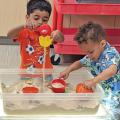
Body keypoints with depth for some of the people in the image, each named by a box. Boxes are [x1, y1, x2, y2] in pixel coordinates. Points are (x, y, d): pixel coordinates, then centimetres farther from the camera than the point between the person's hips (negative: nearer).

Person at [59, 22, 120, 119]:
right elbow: (80, 63, 23)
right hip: (102, 90, 8)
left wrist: (93, 81, -36)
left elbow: (111, 70, -38)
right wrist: (68, 70, 5)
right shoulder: (91, 57, 5)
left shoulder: (111, 54, -19)